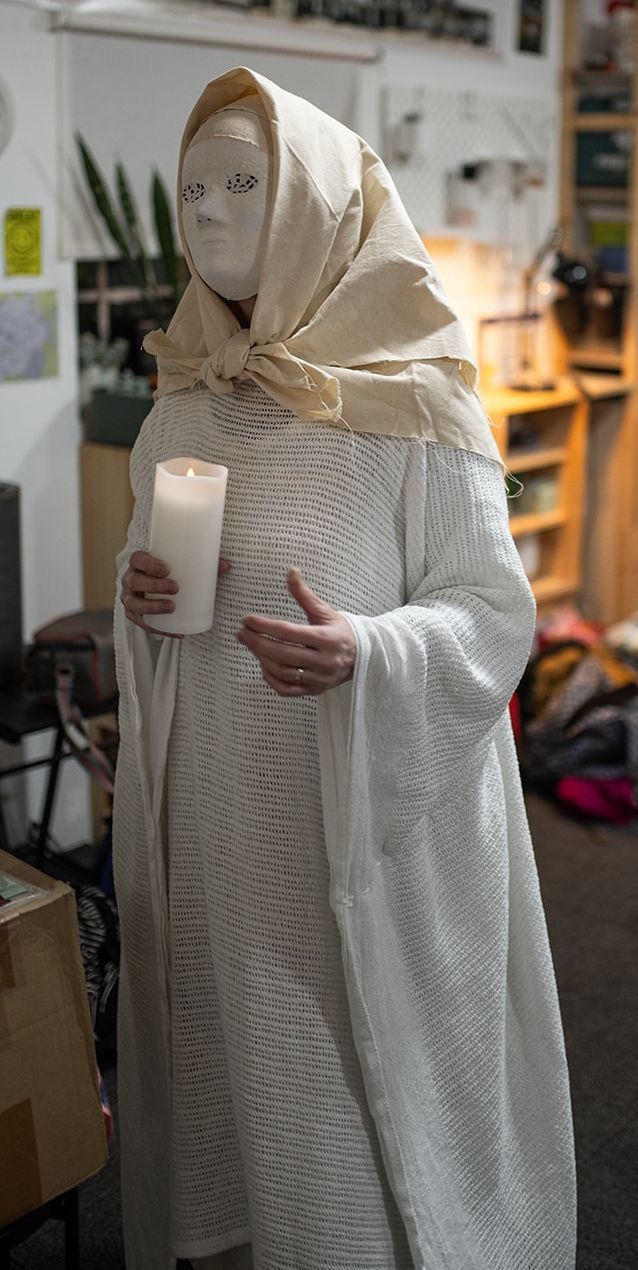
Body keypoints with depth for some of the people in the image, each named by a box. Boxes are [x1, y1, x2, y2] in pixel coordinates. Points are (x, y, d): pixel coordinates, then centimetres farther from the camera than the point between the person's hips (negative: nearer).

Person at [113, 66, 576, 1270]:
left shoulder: (410, 405, -11)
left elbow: (498, 612, -11)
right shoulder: (179, 409, 6)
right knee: (230, 1067, 17)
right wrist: (137, 594, -6)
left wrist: (367, 656, -30)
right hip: (212, 819, 5)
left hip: (361, 826, -5)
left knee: (353, 1098, 5)